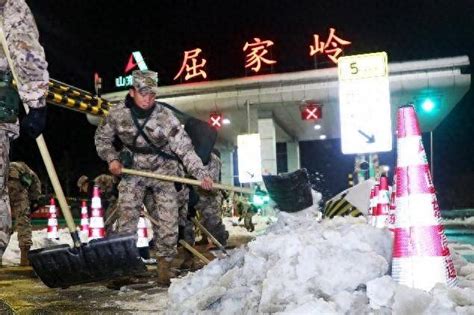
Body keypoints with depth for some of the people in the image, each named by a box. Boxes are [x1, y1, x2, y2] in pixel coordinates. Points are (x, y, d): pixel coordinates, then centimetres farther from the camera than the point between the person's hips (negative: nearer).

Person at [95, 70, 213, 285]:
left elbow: (185, 148, -25)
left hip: (163, 169, -1)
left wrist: (201, 174, -34)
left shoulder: (165, 116, -23)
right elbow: (101, 138, 4)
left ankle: (165, 265, 12)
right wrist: (111, 159, -11)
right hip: (133, 169, 2)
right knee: (126, 217, 0)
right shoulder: (117, 113, -14)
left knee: (169, 220, -4)